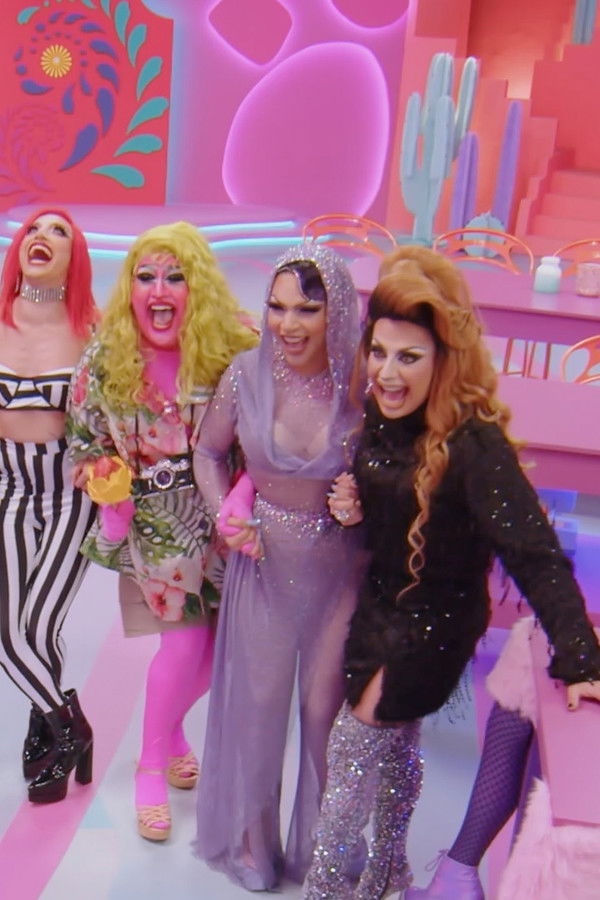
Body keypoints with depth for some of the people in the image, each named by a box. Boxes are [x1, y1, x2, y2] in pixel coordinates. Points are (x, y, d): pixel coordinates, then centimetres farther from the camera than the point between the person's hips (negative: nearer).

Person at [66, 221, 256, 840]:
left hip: (218, 518, 2)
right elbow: (83, 442, 3)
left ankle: (169, 730, 38)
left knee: (222, 639, 6)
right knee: (187, 636, -7)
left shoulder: (233, 350, -12)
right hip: (153, 522, -2)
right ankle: (152, 764, 17)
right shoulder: (105, 360, -8)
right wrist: (102, 481, -15)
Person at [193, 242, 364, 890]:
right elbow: (208, 453, 5)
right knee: (257, 700, 15)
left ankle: (320, 844, 39)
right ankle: (252, 838, 40)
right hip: (263, 562, 1)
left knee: (325, 707, 14)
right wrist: (226, 516, -9)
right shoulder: (245, 376, -12)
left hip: (338, 568, -1)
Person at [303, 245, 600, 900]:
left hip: (432, 626, -7)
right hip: (380, 607, 7)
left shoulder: (473, 443, -29)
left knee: (351, 749, 5)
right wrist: (351, 506, -11)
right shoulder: (380, 417, -6)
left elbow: (533, 553, -32)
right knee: (394, 746, 24)